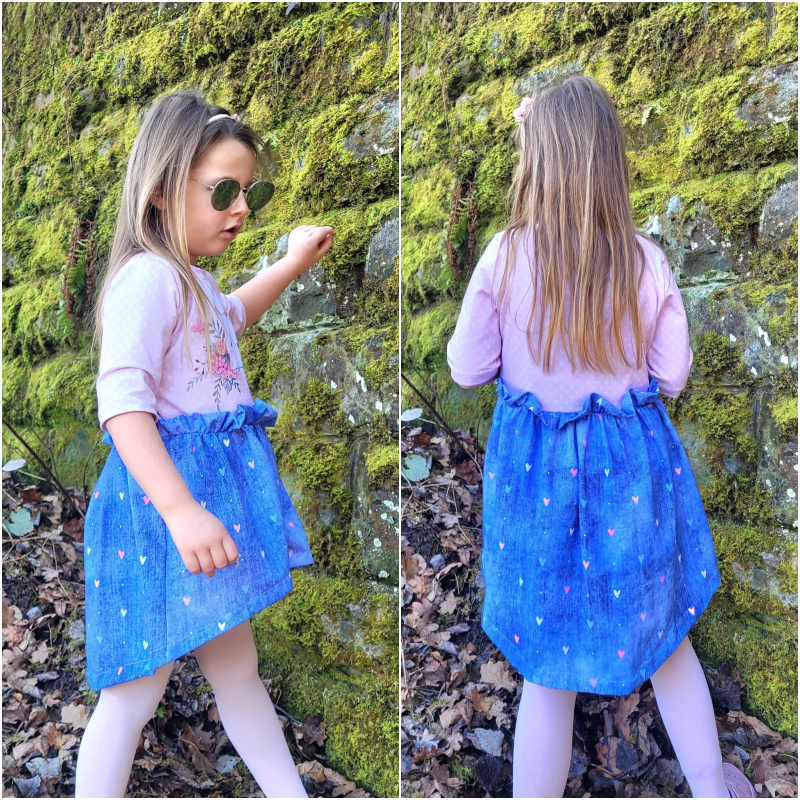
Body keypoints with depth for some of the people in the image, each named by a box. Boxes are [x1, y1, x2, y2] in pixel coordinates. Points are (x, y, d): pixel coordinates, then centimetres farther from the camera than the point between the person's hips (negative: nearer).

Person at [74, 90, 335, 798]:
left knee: (237, 668, 20)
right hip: (163, 494, -10)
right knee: (136, 691, 2)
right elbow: (122, 401, -27)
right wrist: (180, 510, -36)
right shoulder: (148, 277, -16)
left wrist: (293, 263, 35)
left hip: (215, 485, 10)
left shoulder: (193, 282, 15)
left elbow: (230, 316, 41)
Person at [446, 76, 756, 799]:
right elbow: (672, 376, -3)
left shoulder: (504, 257, -15)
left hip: (538, 469, -2)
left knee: (549, 671, 13)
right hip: (635, 466, 2)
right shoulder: (646, 260, -11)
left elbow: (467, 370, -6)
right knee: (665, 635, 24)